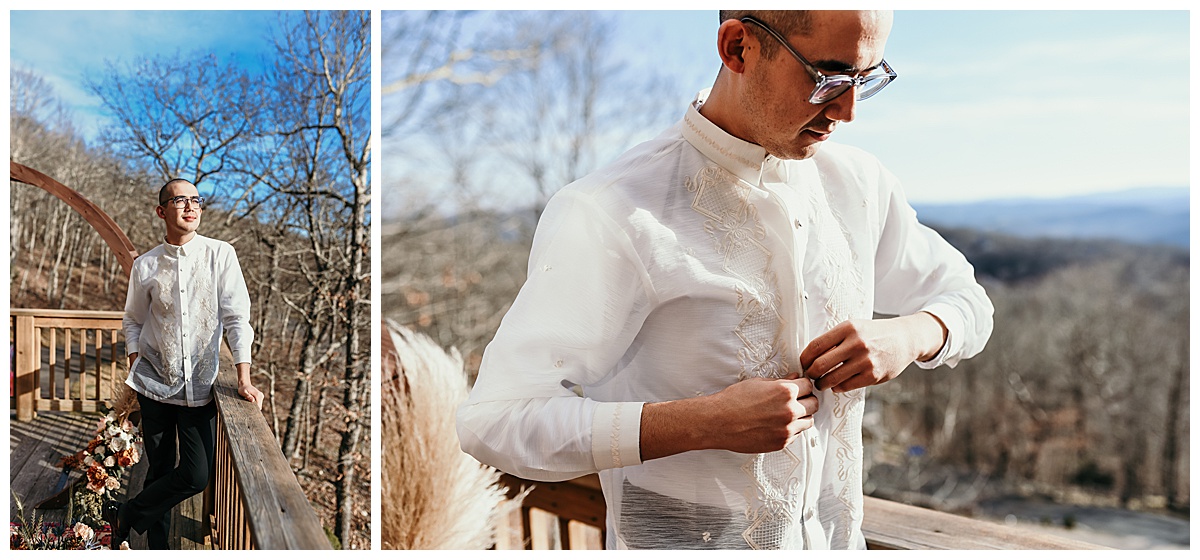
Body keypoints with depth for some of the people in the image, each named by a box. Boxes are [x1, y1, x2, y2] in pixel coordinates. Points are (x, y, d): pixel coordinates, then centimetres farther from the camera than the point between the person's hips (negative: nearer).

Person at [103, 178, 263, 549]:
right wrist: (135, 371, 3)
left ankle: (124, 515, 17)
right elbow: (133, 322, 12)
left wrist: (243, 380, -13)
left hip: (199, 386, 0)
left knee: (197, 475, -6)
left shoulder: (221, 255, -5)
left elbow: (236, 317, -7)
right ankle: (157, 545, 28)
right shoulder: (146, 265, 0)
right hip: (154, 383, 1)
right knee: (160, 469, 8)